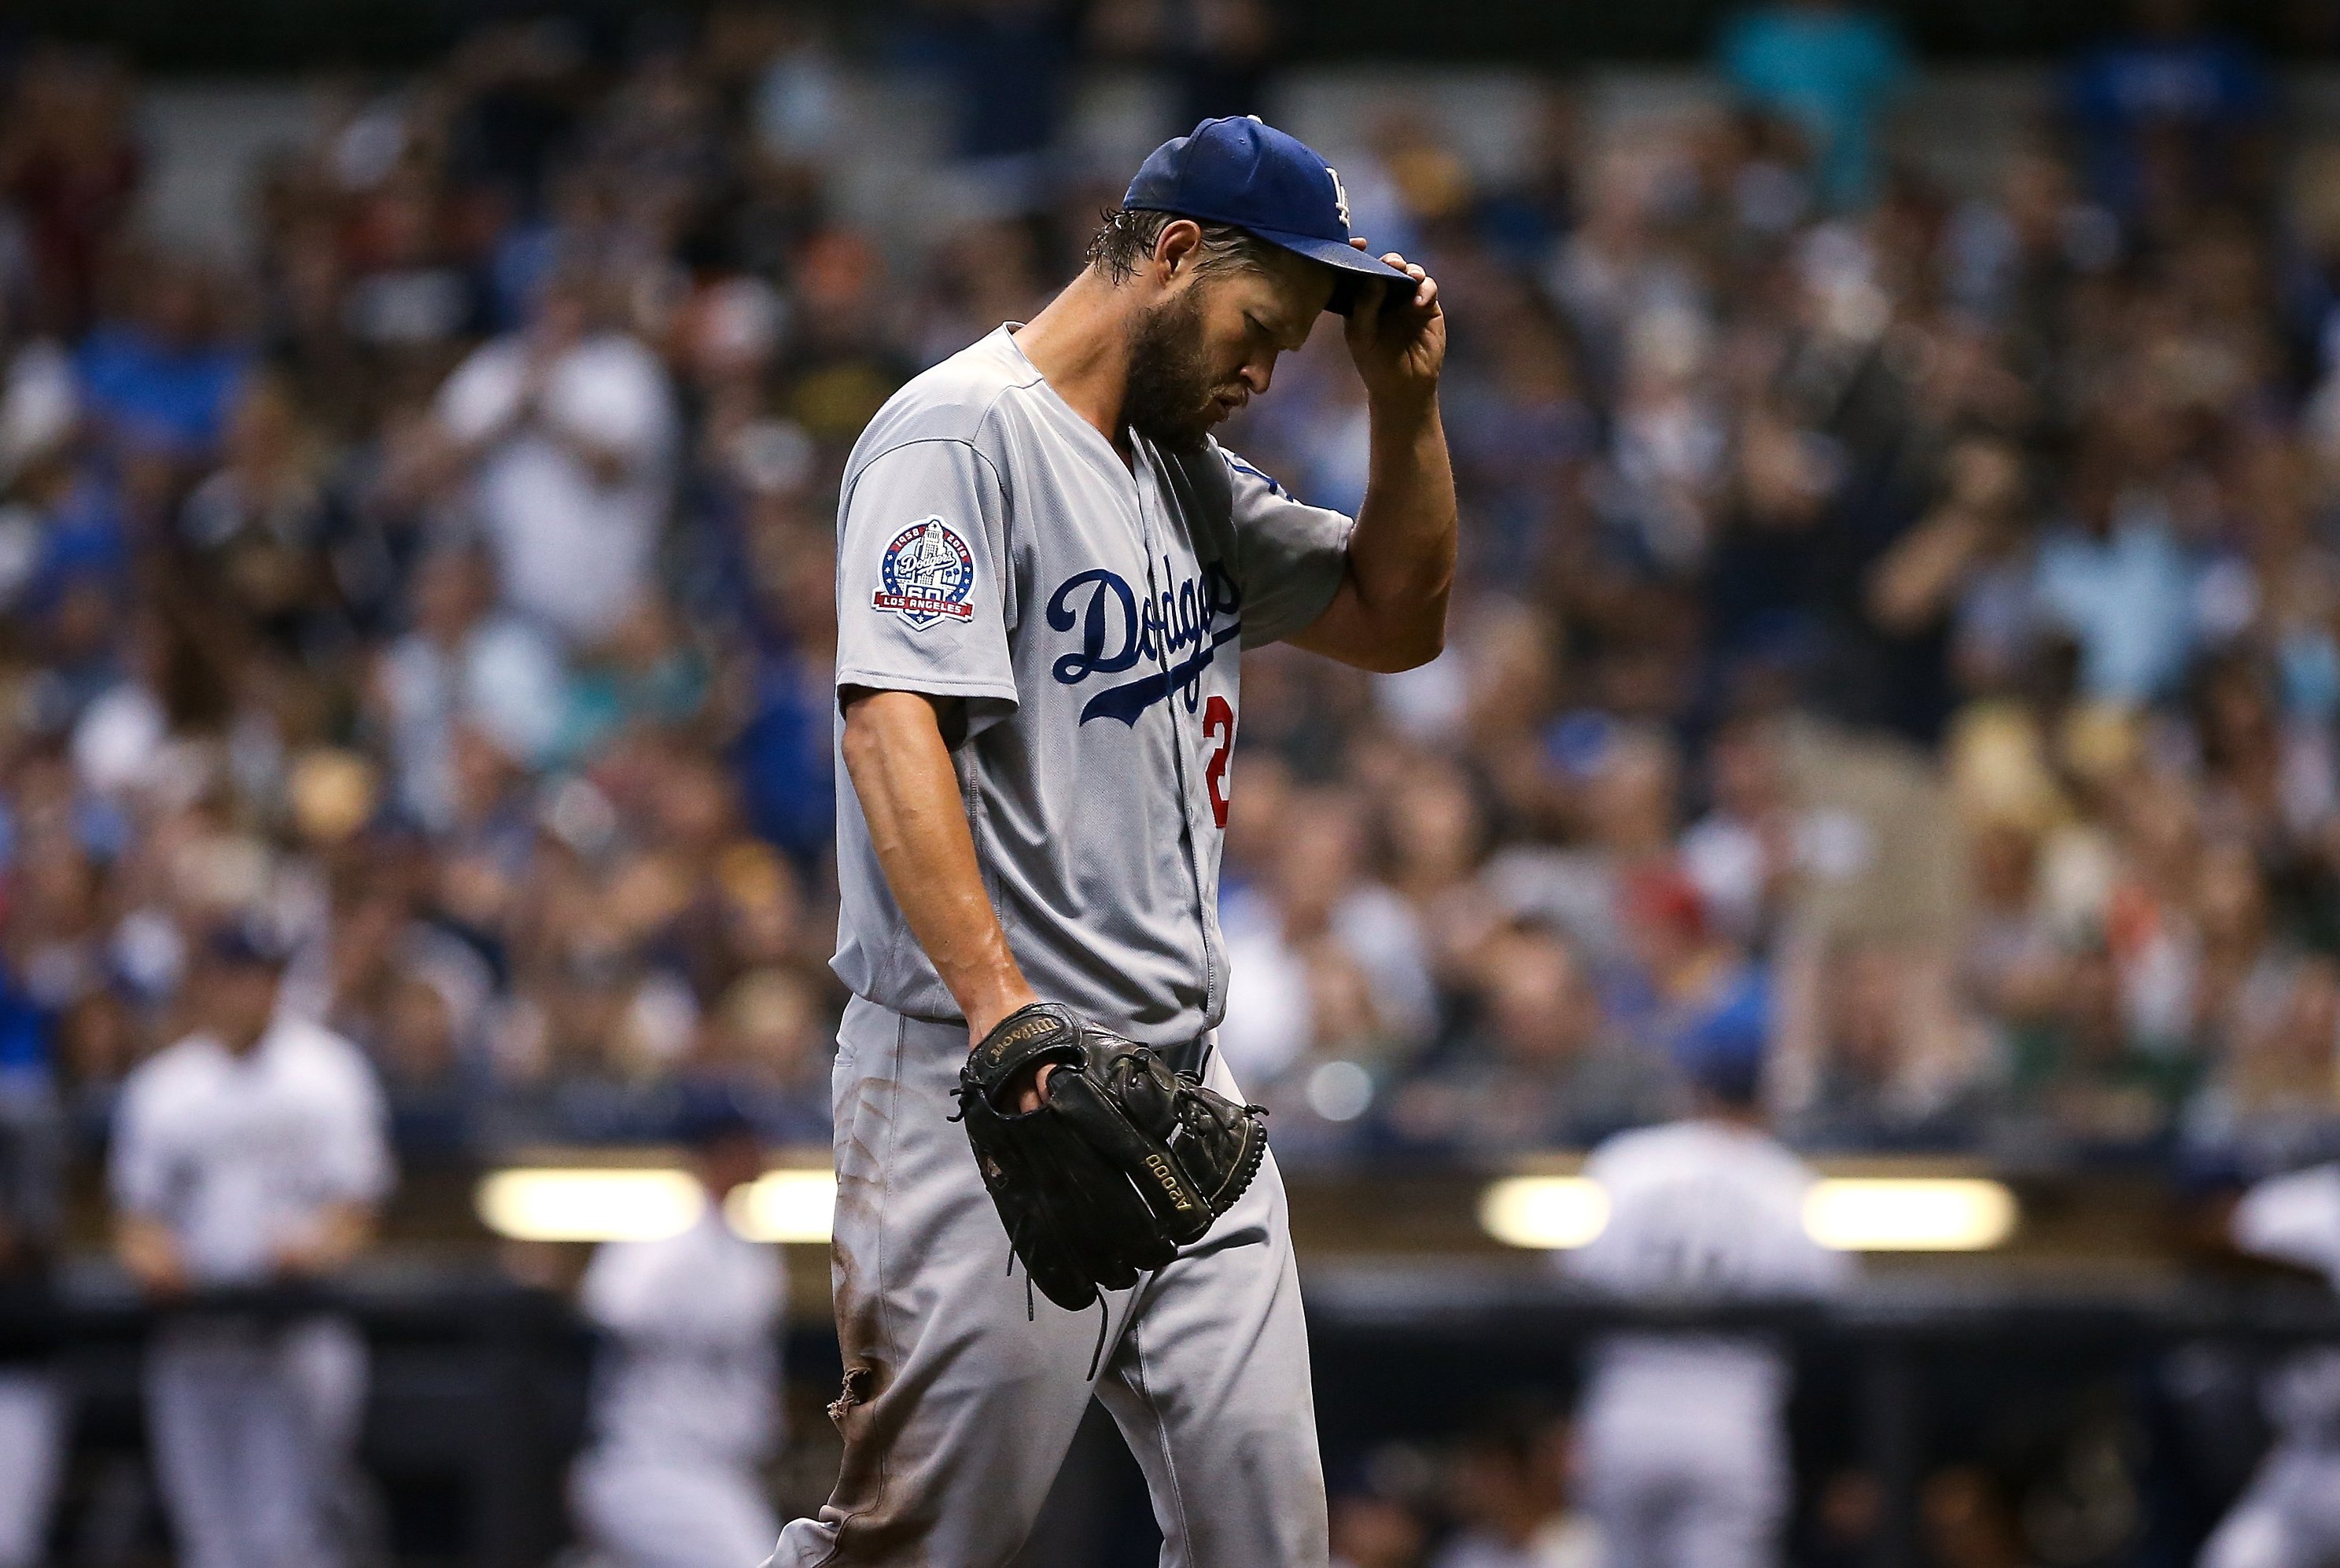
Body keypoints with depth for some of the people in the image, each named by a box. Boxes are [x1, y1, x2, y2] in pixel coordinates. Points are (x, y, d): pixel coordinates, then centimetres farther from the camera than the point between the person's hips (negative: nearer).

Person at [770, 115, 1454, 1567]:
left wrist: (1405, 399, 10)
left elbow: (1396, 619, 26)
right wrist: (1001, 1006, -33)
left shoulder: (1190, 469, 18)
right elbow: (892, 724, -22)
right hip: (989, 1102, -9)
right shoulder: (959, 434, -10)